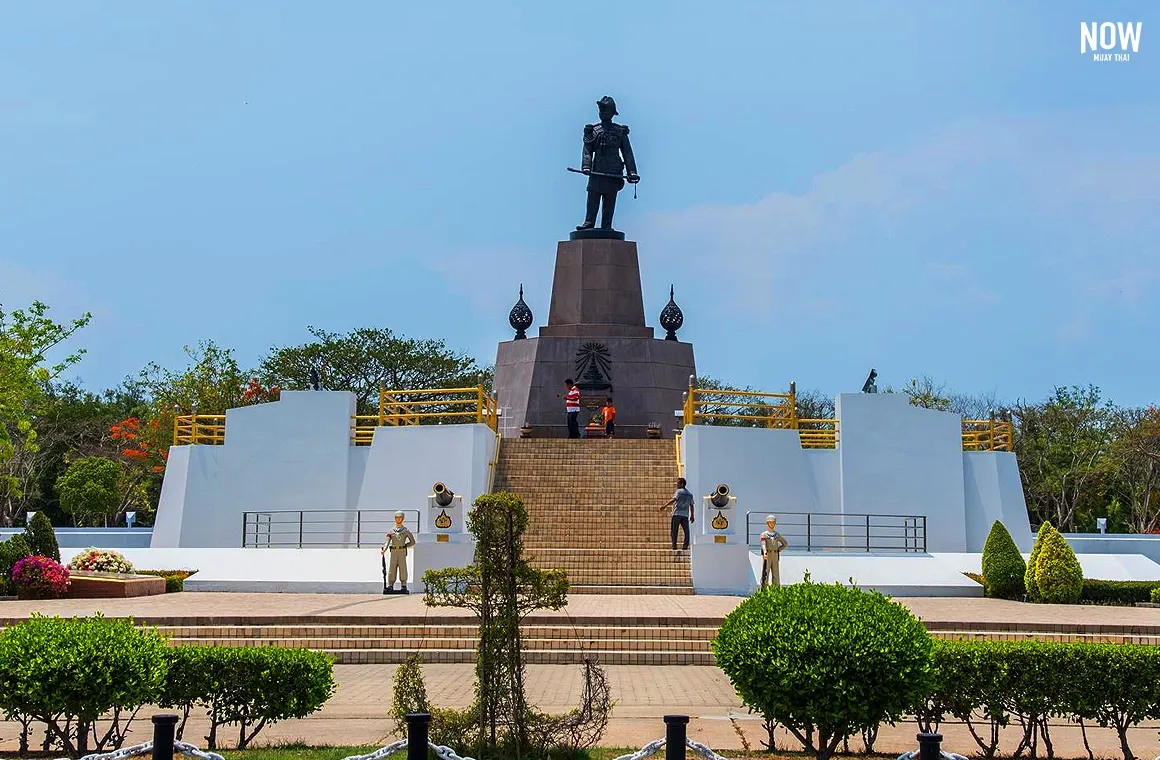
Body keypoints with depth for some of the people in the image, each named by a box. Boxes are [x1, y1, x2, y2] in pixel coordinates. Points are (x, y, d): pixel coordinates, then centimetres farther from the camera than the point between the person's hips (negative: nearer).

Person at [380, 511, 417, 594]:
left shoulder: (406, 530, 6)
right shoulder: (391, 531, 11)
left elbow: (413, 542, 8)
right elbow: (387, 541, 0)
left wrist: (404, 546, -1)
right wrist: (383, 550, -17)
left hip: (402, 551, -2)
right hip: (393, 551, 2)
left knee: (403, 568, -5)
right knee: (392, 569, 0)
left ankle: (404, 586, -3)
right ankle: (390, 586, 2)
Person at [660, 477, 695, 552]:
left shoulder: (679, 491, -4)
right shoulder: (690, 494, 16)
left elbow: (673, 500, -18)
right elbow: (691, 505, 18)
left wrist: (665, 506, -26)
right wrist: (692, 516, 22)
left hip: (677, 513, -5)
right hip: (685, 514, 5)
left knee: (674, 530, 0)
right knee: (686, 530, 3)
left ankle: (674, 545, -5)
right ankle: (685, 545, -5)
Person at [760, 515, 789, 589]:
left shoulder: (777, 535, 15)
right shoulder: (764, 534, 4)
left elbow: (785, 543, 22)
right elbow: (763, 544, -13)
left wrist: (778, 550, 7)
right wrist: (765, 552, -32)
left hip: (775, 556, 4)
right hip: (767, 556, -4)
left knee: (776, 574, 2)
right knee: (765, 574, -7)